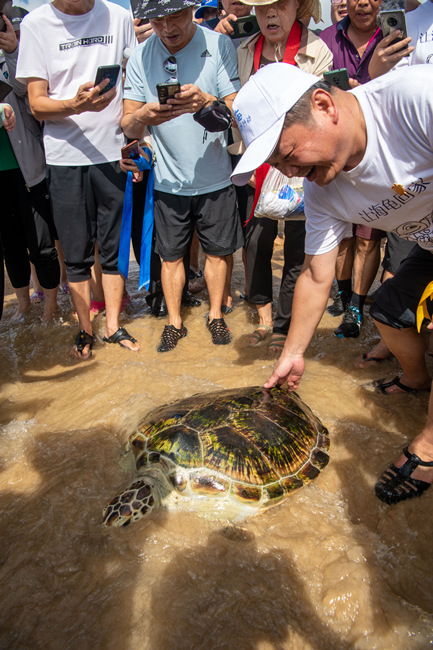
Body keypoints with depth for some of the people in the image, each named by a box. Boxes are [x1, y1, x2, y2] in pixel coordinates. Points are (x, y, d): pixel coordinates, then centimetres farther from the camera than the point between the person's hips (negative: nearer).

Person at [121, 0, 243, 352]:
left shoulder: (220, 46, -6)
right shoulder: (140, 58, -2)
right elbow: (128, 127, -4)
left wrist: (206, 101, -31)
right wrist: (142, 116, -28)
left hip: (215, 177, -1)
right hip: (168, 180, 1)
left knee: (217, 250, 10)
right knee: (171, 254, 8)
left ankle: (216, 314, 30)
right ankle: (174, 321, 26)